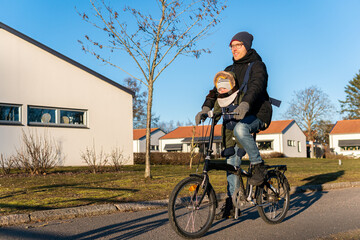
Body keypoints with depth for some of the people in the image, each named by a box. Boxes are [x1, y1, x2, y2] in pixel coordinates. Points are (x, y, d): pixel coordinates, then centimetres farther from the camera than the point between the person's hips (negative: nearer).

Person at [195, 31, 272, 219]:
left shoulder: (257, 65, -4)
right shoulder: (230, 70, 15)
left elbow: (255, 86, -24)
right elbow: (217, 90, 5)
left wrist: (244, 105, -43)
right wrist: (206, 108, -13)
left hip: (258, 114, -6)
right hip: (237, 116, 6)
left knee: (240, 129, -38)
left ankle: (258, 166, -19)